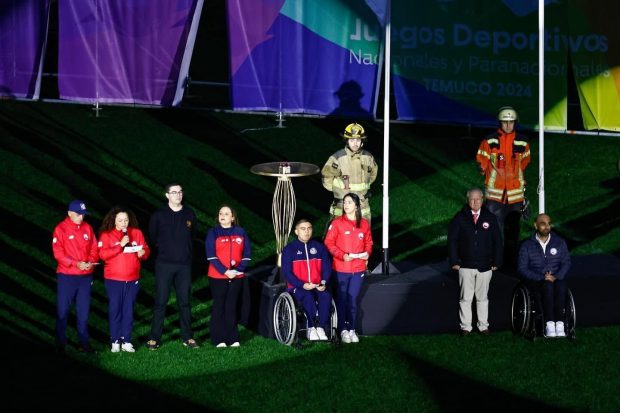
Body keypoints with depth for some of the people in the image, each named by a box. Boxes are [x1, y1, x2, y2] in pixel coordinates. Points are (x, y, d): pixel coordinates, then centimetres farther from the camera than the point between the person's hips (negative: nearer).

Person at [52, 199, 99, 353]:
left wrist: (91, 262, -11)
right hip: (66, 276, -4)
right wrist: (75, 263, -20)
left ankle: (84, 343, 14)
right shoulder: (61, 229, -6)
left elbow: (94, 249, 8)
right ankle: (60, 344, 7)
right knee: (62, 310, 1)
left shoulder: (87, 228, 7)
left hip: (86, 276, 4)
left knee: (83, 311, 8)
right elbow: (58, 252, -12)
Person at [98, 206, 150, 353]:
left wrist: (143, 252, -15)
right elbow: (103, 254, -14)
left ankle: (126, 341, 9)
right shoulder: (106, 235, -2)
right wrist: (120, 245, -20)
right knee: (115, 310, 0)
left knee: (129, 310, 4)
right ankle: (115, 341, 6)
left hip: (133, 279, 2)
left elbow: (146, 250, 9)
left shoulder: (136, 233, 7)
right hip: (114, 280, -2)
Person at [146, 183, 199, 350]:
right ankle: (154, 337, 1)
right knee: (160, 301, -2)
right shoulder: (159, 215, -2)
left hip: (184, 264, 2)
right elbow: (152, 237, 8)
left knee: (184, 301, 7)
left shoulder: (189, 214, 6)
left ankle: (187, 337, 14)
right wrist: (164, 248, 8)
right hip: (164, 264, -2)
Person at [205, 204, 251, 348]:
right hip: (218, 277, -2)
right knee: (219, 306, 0)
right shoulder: (213, 233, 0)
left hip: (236, 276, 2)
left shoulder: (240, 232, 7)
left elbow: (247, 254, 5)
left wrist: (239, 270, -10)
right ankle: (219, 340, 2)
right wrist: (225, 271, -17)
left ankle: (233, 339, 11)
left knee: (232, 307, 7)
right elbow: (211, 256, -8)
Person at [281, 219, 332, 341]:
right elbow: (287, 272, -4)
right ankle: (311, 329, -24)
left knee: (326, 295, -31)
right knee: (308, 296, -36)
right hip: (297, 287, -3)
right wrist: (303, 285, -17)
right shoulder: (289, 249, 3)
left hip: (317, 286, 3)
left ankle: (321, 327, -25)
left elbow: (327, 267, 10)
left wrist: (323, 282, -10)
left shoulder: (319, 247, 13)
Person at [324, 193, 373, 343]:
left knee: (353, 299, 6)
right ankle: (343, 330, 12)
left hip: (358, 268, 2)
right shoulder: (337, 223, -4)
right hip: (341, 268, -2)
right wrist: (342, 255, -16)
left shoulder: (364, 224, 5)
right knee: (342, 299, 4)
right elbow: (329, 242, -5)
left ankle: (352, 329, 15)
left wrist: (367, 253, -6)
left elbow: (368, 243, 14)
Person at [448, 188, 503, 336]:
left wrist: (496, 262, 2)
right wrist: (454, 261, -4)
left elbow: (497, 241, 8)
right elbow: (452, 240, 2)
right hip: (466, 265, -1)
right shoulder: (459, 218, 0)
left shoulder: (490, 218, 4)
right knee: (465, 298, 1)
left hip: (485, 266, 1)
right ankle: (466, 326, 9)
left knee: (483, 297, 9)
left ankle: (483, 325, 17)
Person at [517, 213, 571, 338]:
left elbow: (566, 262, 5)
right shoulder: (527, 245, 4)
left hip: (557, 278, 2)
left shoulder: (559, 242, 11)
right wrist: (542, 278, -15)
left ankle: (560, 324, -36)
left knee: (561, 286, -35)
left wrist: (556, 276, -15)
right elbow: (522, 268, -2)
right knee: (548, 286, -36)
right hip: (536, 280, -1)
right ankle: (549, 325, -38)